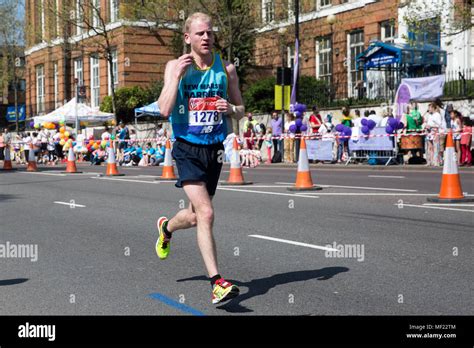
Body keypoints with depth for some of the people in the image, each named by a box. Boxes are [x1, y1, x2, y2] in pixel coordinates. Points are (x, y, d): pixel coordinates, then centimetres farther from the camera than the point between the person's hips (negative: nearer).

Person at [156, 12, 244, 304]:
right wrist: (178, 74, -17)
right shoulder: (175, 66, -2)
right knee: (205, 213, -18)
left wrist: (230, 108, -11)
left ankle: (166, 228, 51)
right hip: (188, 150, -4)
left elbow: (241, 111, 11)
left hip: (215, 150, 4)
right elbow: (165, 110, -13)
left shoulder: (226, 68, 4)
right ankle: (217, 284, -14)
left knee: (195, 216, 16)